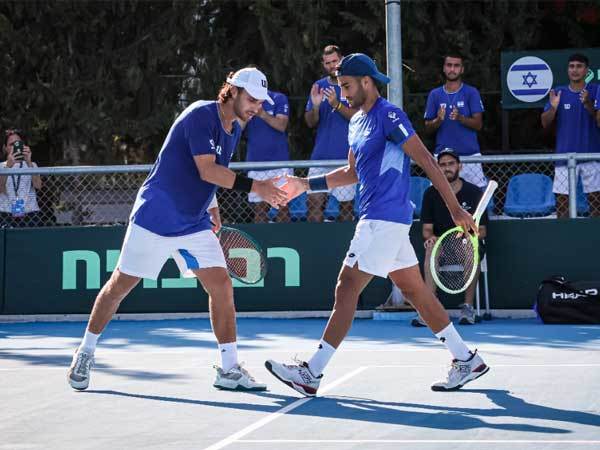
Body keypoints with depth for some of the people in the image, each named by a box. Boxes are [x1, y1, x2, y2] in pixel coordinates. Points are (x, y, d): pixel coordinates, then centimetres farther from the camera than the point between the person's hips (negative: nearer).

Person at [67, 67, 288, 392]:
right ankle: (85, 354, 21)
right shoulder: (200, 115, -18)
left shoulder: (233, 130, 9)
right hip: (155, 217, -7)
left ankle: (229, 369, -1)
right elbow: (206, 170, -27)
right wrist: (255, 187, -31)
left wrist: (211, 207, 14)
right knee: (120, 285, 4)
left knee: (221, 286, -6)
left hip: (195, 225, 7)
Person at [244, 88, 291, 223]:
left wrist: (262, 114, -25)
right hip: (255, 163, 3)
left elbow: (281, 125, -12)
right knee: (259, 207, 3)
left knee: (282, 205, -3)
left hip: (278, 162, -3)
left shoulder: (279, 99, 0)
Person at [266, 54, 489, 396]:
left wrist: (455, 207, -18)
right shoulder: (357, 122, 17)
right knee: (416, 290, 11)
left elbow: (426, 161, -15)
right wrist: (307, 184, 22)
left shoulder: (388, 116, -12)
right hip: (378, 218, 10)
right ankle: (467, 360, 17)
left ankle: (312, 373, -9)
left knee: (347, 288, -10)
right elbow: (353, 172, 29)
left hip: (385, 219, -10)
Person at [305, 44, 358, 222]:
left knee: (346, 206, 1)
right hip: (321, 155, 3)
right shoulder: (319, 86, 12)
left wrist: (337, 104, -22)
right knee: (314, 201, -3)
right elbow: (310, 123, 9)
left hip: (346, 156, -3)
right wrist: (315, 106, -11)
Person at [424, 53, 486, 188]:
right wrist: (439, 120, -11)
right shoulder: (435, 95, 11)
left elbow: (478, 124, -1)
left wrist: (460, 118, -19)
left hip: (469, 155, -2)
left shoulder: (471, 93, 4)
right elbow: (428, 128, 10)